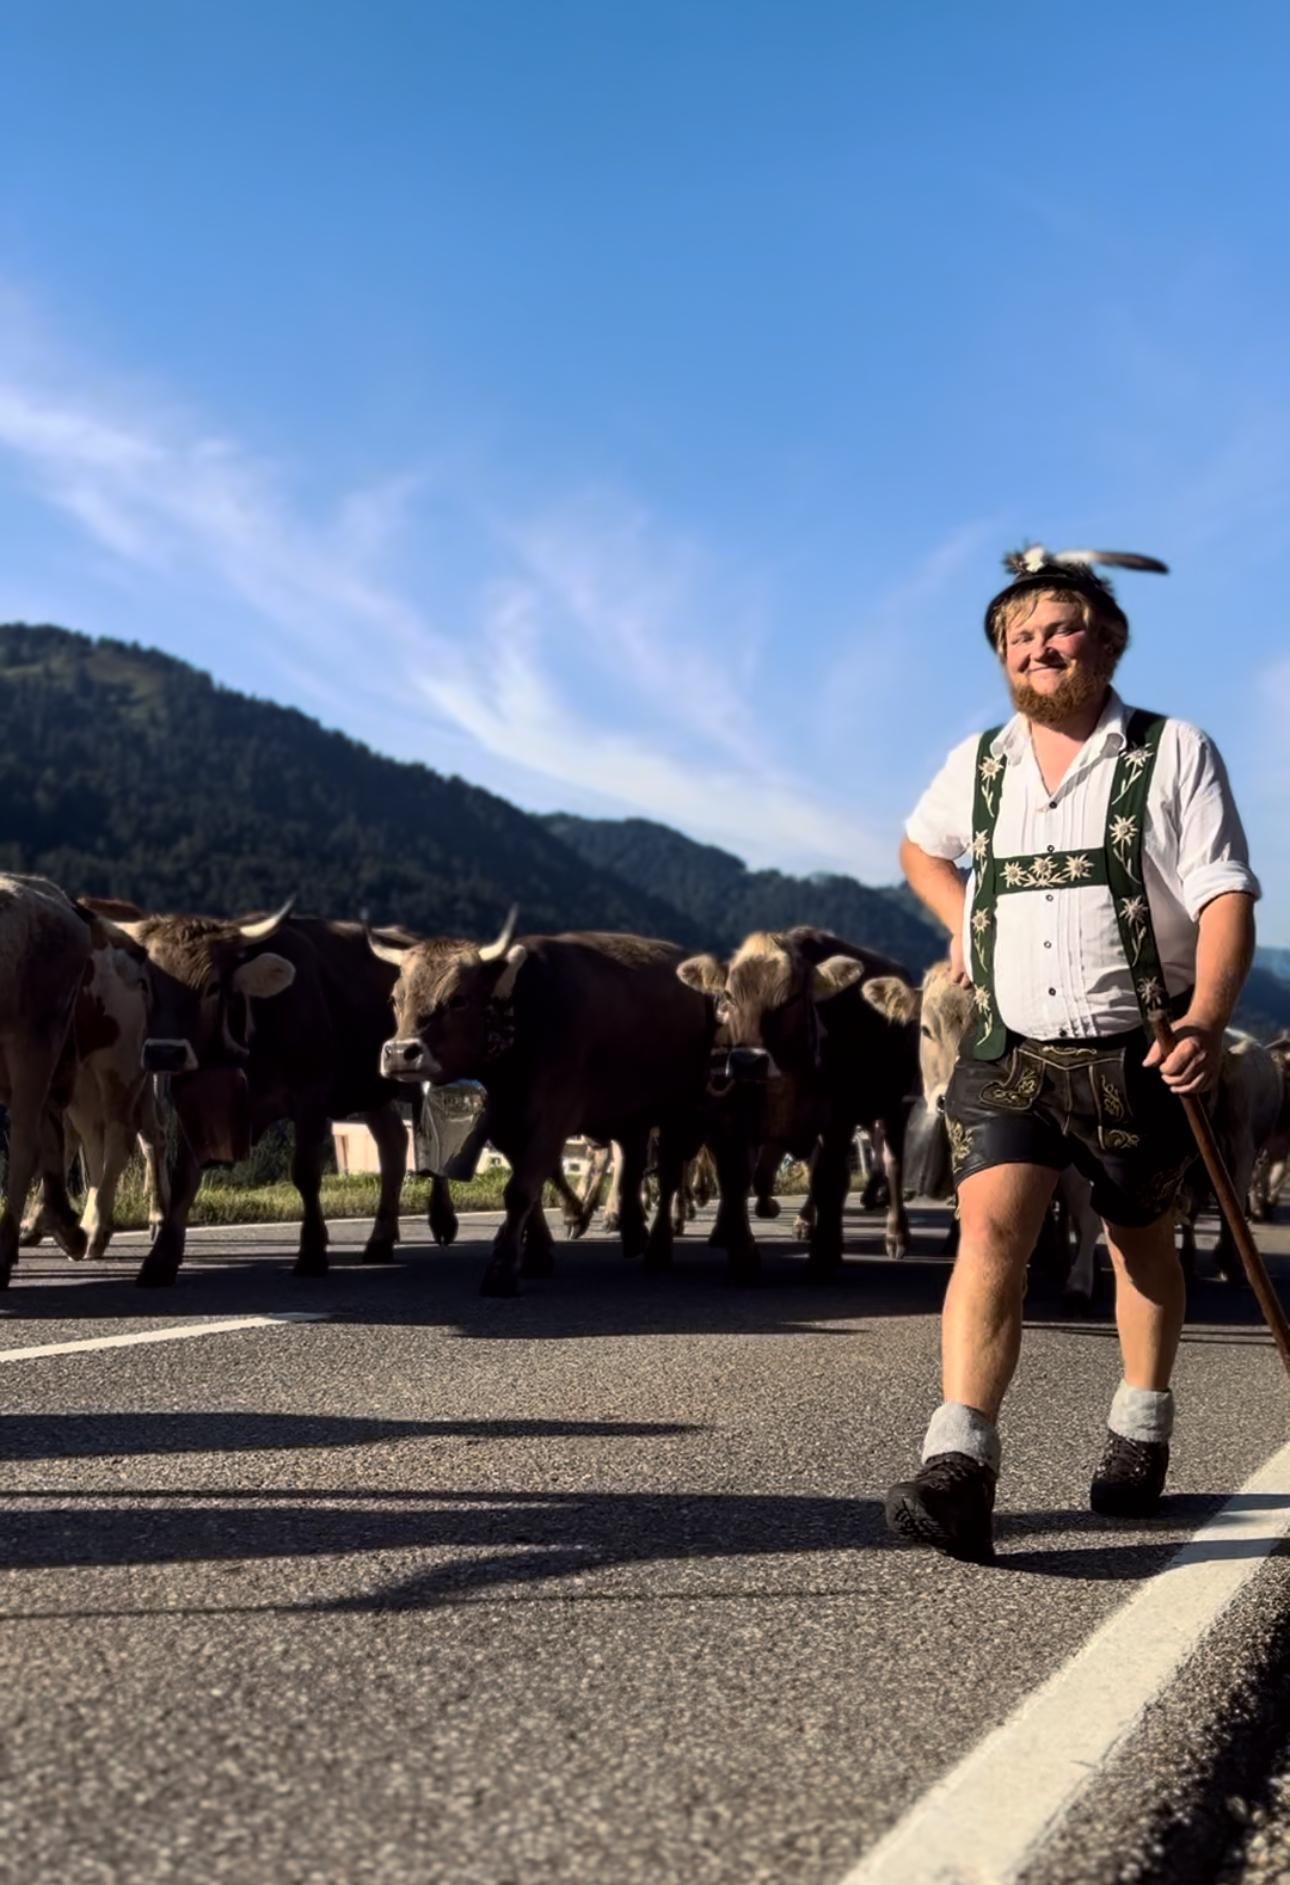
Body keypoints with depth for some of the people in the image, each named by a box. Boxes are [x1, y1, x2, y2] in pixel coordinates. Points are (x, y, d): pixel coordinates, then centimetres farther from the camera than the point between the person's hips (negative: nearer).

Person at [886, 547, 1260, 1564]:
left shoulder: (1175, 754, -5)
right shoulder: (978, 763, 8)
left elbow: (1226, 899, -13)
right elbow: (921, 846, 29)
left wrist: (1207, 1021, -29)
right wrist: (961, 925, 10)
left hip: (1137, 1057, -2)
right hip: (1007, 1053, 2)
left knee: (1142, 1247, 15)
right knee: (990, 1232, -16)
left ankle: (1141, 1429, 38)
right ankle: (959, 1473, -24)